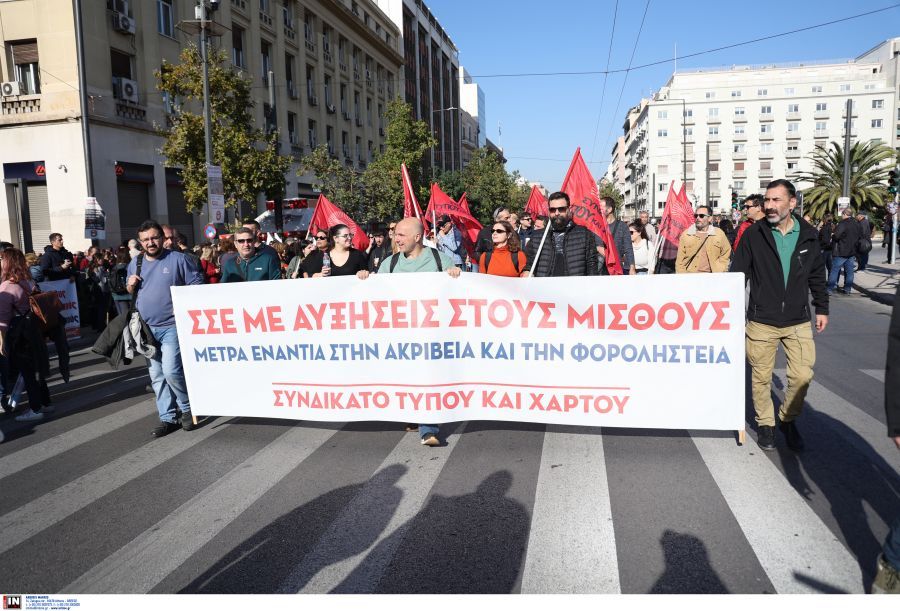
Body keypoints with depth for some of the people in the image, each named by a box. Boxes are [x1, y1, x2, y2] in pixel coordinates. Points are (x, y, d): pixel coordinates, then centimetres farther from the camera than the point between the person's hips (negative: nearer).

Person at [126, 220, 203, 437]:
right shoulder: (135, 263, 11)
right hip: (147, 328, 6)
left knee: (171, 371, -16)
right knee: (156, 376, 8)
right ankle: (167, 418, 18)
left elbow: (197, 286, -4)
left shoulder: (178, 259, -5)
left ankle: (187, 408, 9)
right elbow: (131, 292, 23)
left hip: (172, 327, -5)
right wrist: (130, 285, 1)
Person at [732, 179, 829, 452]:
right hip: (761, 322, -2)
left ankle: (788, 419, 26)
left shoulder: (808, 235, 2)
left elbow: (817, 275, 13)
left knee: (802, 376, 1)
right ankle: (765, 424, 27)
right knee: (761, 377, 7)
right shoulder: (753, 235, -5)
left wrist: (822, 308, 14)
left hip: (799, 322, 2)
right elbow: (737, 275, -3)